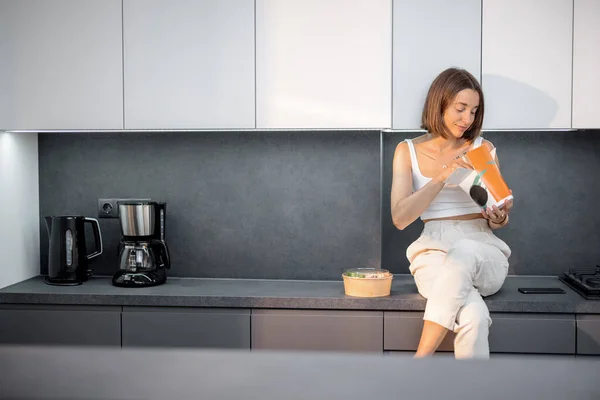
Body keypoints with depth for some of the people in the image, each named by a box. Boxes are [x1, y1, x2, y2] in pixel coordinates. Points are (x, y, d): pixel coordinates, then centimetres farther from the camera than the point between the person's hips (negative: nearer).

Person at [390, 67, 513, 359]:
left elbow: (499, 219, 17)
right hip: (434, 252, -1)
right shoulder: (408, 151, 8)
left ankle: (419, 361, -32)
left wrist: (500, 218, -9)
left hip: (484, 255, 1)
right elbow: (400, 218, -4)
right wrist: (442, 177, -14)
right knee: (474, 316, -36)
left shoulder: (483, 149, 11)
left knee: (463, 254, -39)